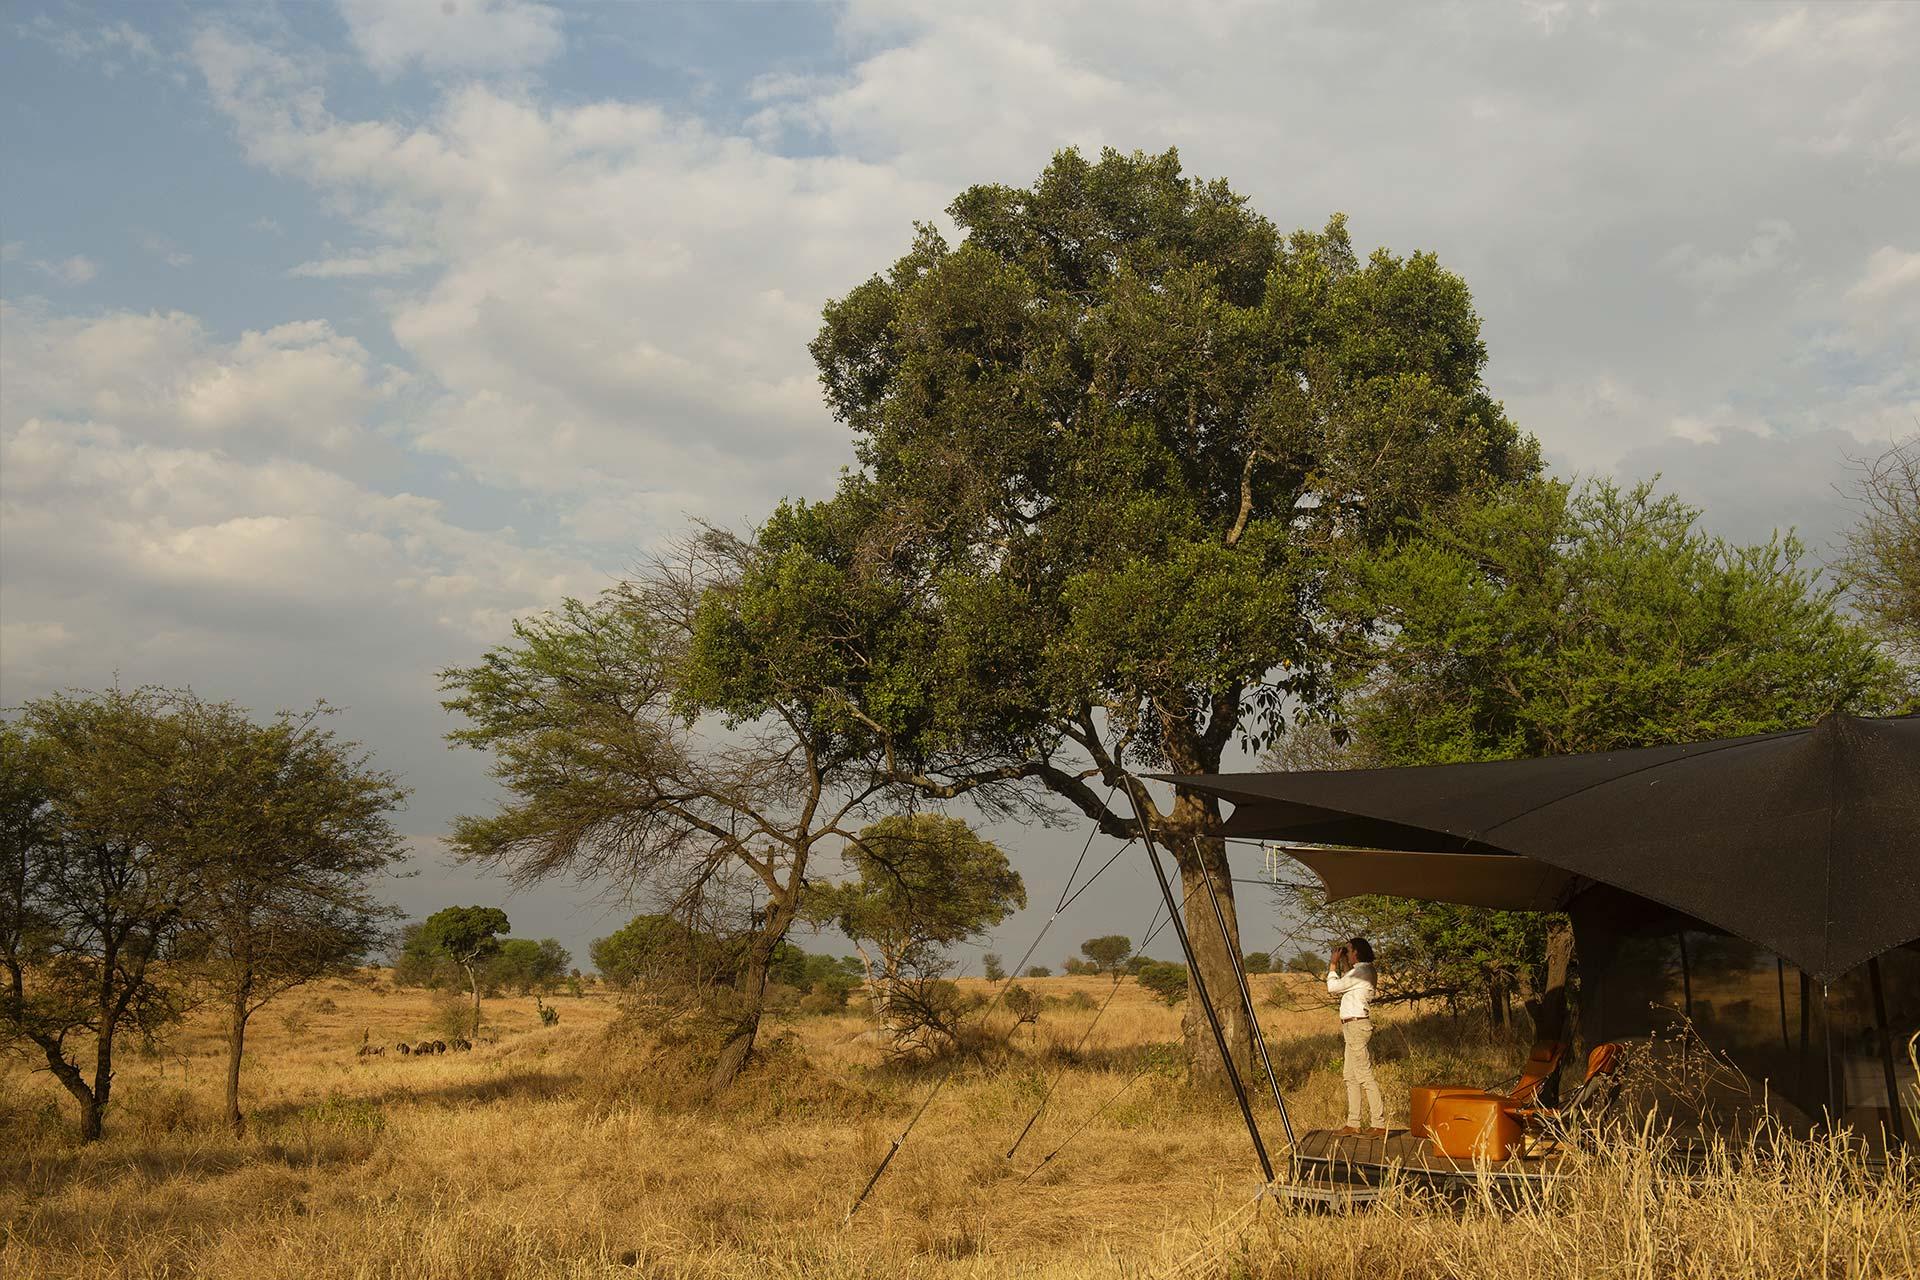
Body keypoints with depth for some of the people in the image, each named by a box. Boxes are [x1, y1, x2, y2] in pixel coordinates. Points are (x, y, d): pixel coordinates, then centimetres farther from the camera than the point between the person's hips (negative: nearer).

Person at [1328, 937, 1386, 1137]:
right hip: (1353, 1027, 11)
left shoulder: (1360, 972, -15)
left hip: (1357, 1026, -11)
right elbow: (1343, 987, 26)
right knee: (1350, 1076, 12)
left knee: (1365, 1076, -10)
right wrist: (1343, 967, 21)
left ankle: (1379, 1125, -9)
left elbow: (1332, 987, -13)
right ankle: (1353, 1124, 16)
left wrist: (1333, 964, -2)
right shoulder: (1364, 971, 15)